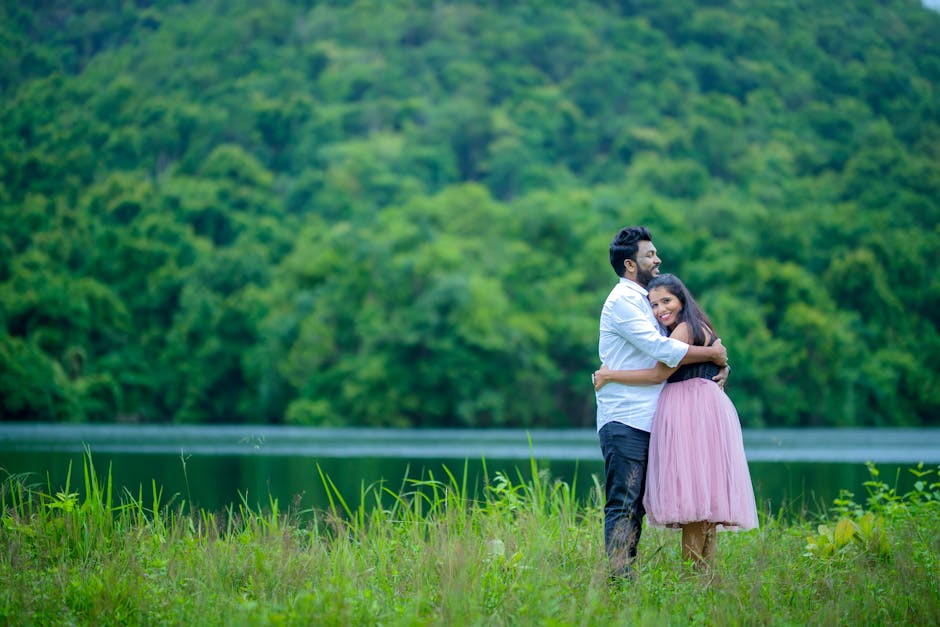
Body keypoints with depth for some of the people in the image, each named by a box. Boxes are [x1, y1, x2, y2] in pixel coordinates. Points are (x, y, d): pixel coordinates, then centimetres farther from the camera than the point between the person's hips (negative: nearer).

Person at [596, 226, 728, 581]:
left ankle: (626, 577, 9)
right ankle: (618, 577, -14)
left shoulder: (643, 300, 22)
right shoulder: (623, 300, -9)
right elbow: (662, 350, -19)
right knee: (623, 505, -12)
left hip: (644, 422, 9)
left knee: (635, 506, 7)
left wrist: (715, 361, 7)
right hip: (624, 421, -9)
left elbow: (670, 350, 25)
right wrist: (712, 354, -8)